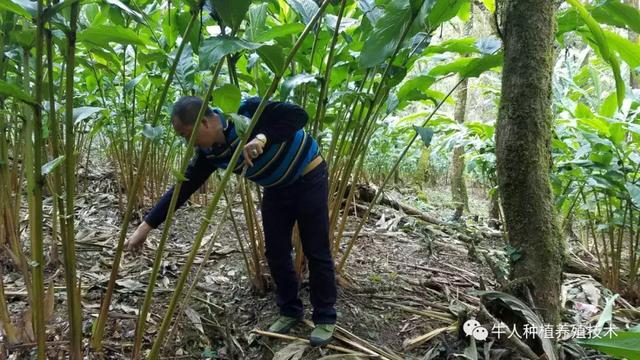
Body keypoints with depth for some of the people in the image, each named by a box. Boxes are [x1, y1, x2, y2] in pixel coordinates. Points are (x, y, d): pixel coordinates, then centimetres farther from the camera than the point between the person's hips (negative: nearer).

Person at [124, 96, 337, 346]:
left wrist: (262, 138, -43)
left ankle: (325, 318, 16)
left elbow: (298, 115, -31)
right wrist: (147, 225, -6)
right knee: (276, 253, 7)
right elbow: (184, 187, -5)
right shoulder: (208, 152, -9)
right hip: (276, 189, 6)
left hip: (308, 178, -6)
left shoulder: (247, 111, -28)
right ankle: (290, 310, 28)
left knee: (317, 253, 1)